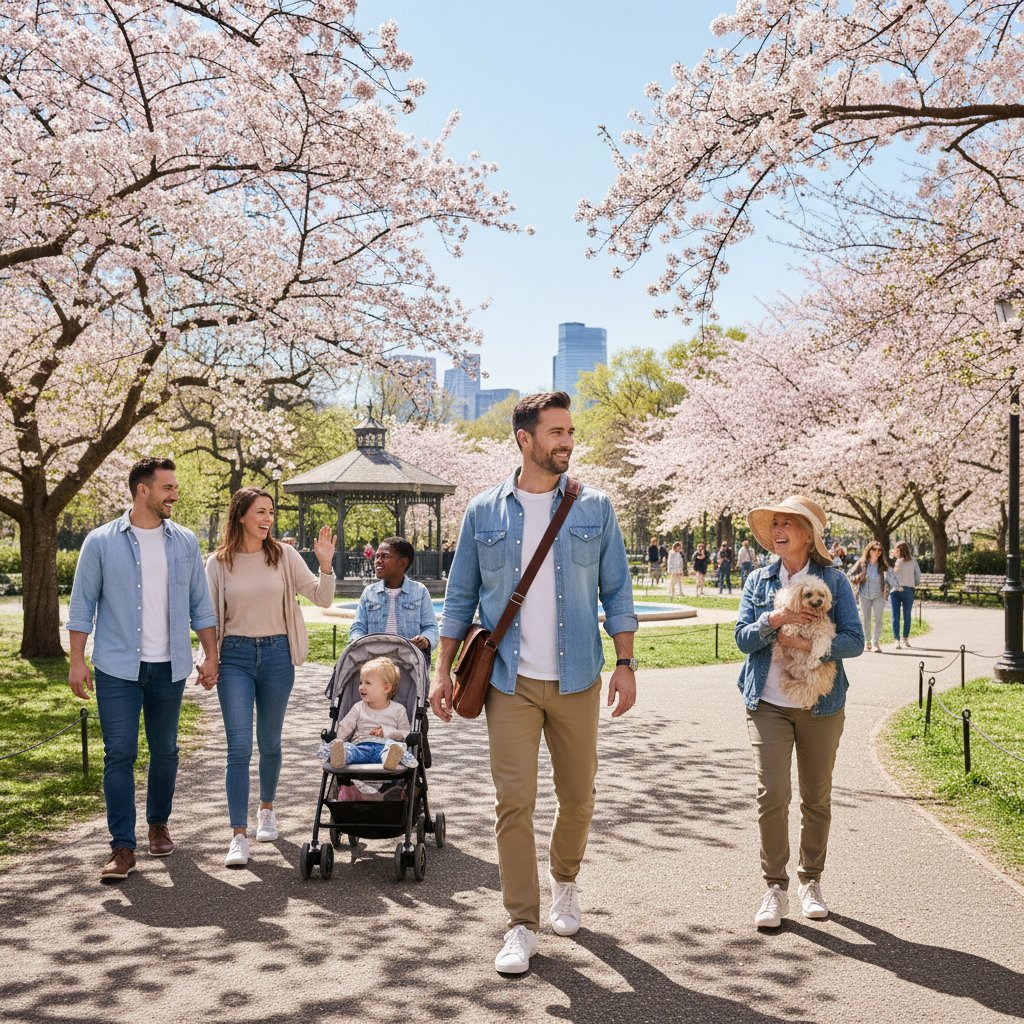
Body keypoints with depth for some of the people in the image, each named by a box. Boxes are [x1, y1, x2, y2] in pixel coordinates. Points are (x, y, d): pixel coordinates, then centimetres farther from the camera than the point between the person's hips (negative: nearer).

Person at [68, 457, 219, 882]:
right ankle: (122, 847, 2)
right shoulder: (101, 542, -2)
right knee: (119, 754, -4)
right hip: (117, 668, -2)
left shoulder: (185, 542, 5)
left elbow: (200, 604, 9)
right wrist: (77, 661, -5)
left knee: (164, 750, 13)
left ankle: (159, 825, 32)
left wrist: (211, 655, 4)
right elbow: (83, 605, 0)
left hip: (169, 667, 3)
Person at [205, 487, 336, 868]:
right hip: (235, 657, -1)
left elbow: (321, 598, 0)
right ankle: (239, 836, -4)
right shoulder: (218, 562, -1)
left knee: (270, 744, 14)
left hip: (276, 654, 1)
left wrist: (326, 565, -17)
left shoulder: (284, 555, 0)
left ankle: (266, 809, 37)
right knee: (239, 747, -8)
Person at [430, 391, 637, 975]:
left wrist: (626, 664, -4)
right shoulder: (484, 512, 3)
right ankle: (523, 927, 9)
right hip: (508, 681, -1)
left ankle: (565, 882, 39)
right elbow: (461, 598, 7)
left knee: (579, 796, 11)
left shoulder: (595, 509, 3)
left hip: (576, 680, 1)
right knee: (514, 802, -3)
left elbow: (617, 592, 4)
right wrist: (445, 672, 2)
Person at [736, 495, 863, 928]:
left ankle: (811, 880, 27)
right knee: (772, 793, -10)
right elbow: (742, 638, -2)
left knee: (817, 797, 9)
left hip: (821, 704, 0)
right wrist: (774, 619, -20)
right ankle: (775, 888, 3)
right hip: (768, 703, 0)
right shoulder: (758, 580, 5)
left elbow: (855, 640, -7)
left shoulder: (834, 581, 0)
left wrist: (807, 644, -21)